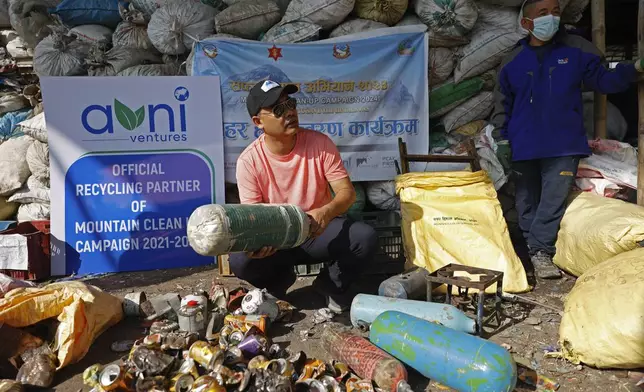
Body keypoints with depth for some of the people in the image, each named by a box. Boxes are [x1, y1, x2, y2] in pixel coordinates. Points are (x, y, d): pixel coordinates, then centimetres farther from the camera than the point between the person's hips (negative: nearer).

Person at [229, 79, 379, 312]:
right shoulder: (248, 161, -14)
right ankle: (279, 279, 8)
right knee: (240, 261, -29)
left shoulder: (319, 143, -13)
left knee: (366, 238, -27)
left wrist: (326, 213, -37)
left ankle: (331, 284, 4)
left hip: (321, 231, 1)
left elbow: (347, 192, -14)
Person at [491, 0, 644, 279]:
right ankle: (536, 250, 19)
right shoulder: (513, 62, 6)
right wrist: (502, 138, 6)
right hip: (524, 148, 2)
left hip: (564, 146, -1)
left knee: (555, 198, -11)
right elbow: (503, 104, 11)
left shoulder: (577, 51, 4)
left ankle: (540, 251, -5)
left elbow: (602, 80, 8)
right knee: (527, 202, 7)